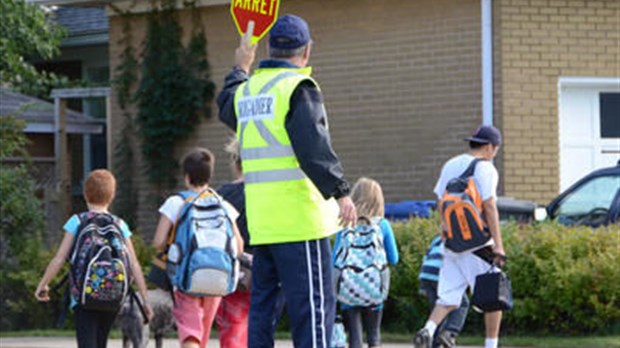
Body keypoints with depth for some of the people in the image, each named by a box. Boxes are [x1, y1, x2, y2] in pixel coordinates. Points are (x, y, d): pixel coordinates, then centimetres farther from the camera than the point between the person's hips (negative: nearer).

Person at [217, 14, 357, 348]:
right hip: (299, 219, -8)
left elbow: (226, 107, 39)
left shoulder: (247, 89, 14)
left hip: (260, 221, 8)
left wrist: (240, 69, 54)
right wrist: (339, 192, -21)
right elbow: (313, 146, -21)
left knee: (263, 302, 13)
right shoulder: (297, 87, -9)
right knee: (313, 303, -7)